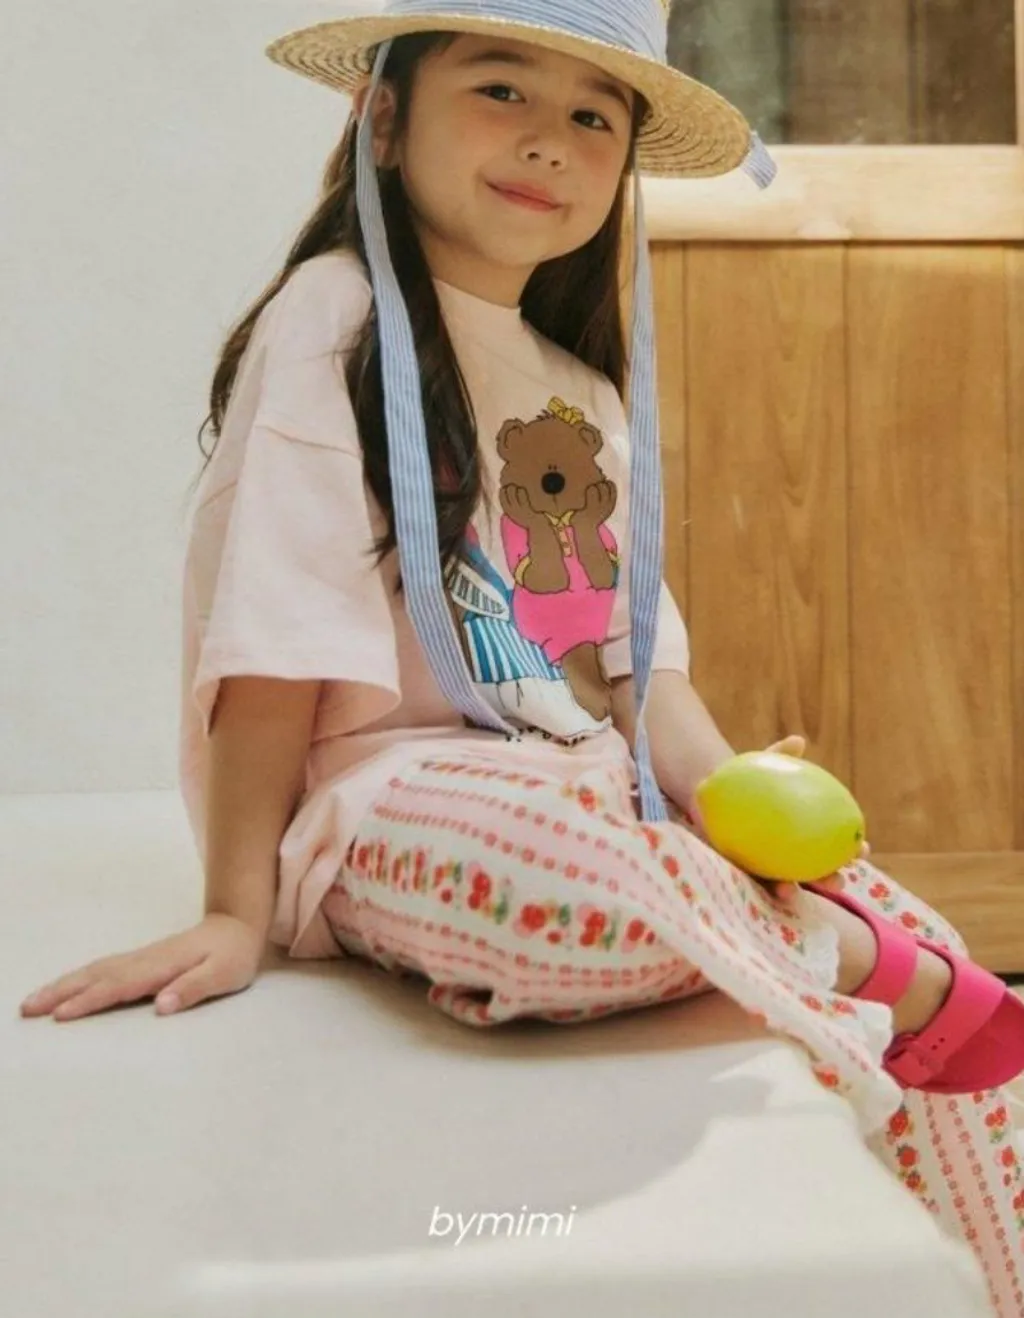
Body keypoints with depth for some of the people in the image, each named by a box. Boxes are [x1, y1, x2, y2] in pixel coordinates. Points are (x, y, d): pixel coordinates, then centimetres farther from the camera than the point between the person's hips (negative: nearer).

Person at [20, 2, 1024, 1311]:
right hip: (403, 800, -7)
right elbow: (275, 636, -12)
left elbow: (638, 654, 11)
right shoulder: (336, 320, -6)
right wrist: (236, 911, -14)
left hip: (602, 798, 7)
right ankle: (848, 961, -13)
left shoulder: (587, 387, 16)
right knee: (542, 865, -40)